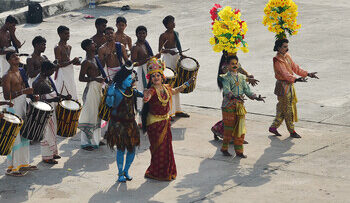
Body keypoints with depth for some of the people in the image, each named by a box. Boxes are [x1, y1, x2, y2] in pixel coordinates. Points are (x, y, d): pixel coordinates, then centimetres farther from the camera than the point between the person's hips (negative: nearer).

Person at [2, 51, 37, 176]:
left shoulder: (21, 72, 11)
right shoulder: (7, 76, -14)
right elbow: (6, 96, -21)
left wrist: (32, 95, 5)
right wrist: (23, 92, -29)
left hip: (23, 104, 9)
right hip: (13, 106, -9)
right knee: (14, 137, -7)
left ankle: (23, 163, 26)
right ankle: (11, 168, -1)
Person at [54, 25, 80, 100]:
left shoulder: (69, 47, 11)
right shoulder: (58, 48, -14)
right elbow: (59, 64, -19)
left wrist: (74, 62, 3)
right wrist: (72, 61, -24)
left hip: (70, 72, 9)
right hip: (62, 73, -9)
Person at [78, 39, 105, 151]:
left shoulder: (95, 59, 12)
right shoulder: (86, 62, -16)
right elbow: (81, 78, -18)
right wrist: (95, 79, -25)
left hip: (98, 88, 9)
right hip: (91, 88, -9)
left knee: (97, 114, 15)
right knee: (89, 114, -6)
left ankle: (96, 139, 25)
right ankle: (86, 142, -1)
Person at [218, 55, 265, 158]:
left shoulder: (241, 77, 13)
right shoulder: (226, 78, -5)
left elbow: (247, 90, 8)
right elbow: (226, 90, -21)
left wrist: (256, 97, -8)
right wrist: (234, 96, -40)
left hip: (240, 106, 5)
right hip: (229, 106, -5)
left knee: (240, 129, 4)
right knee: (229, 129, 1)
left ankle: (239, 150, 12)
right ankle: (224, 148, 17)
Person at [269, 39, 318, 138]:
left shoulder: (287, 56, 8)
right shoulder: (277, 60, -19)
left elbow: (295, 68, 11)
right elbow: (284, 74, -30)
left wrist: (308, 74, 4)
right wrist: (296, 79, -45)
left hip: (290, 85, 8)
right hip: (283, 86, -8)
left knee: (282, 108, 14)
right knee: (288, 109, -1)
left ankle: (273, 127, 23)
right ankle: (292, 131, 8)